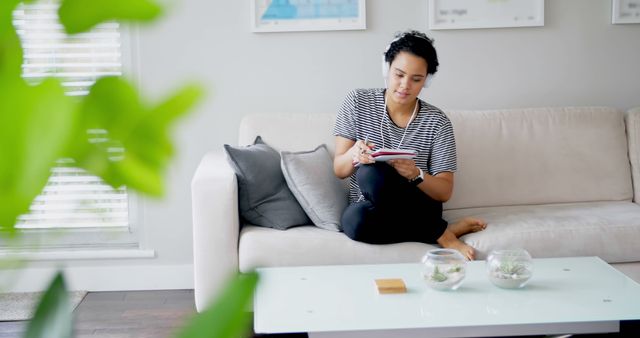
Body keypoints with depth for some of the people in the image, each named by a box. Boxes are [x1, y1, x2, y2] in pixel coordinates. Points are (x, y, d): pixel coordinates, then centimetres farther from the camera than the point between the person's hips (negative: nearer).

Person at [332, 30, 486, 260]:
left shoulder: (436, 122, -4)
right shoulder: (357, 102, -1)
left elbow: (444, 192, -4)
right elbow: (339, 170, -3)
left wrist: (416, 175, -26)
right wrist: (354, 155, -27)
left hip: (417, 208, -2)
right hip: (367, 208, 2)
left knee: (372, 174, -35)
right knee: (354, 220, -37)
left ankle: (443, 233, -15)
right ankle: (446, 231, -15)